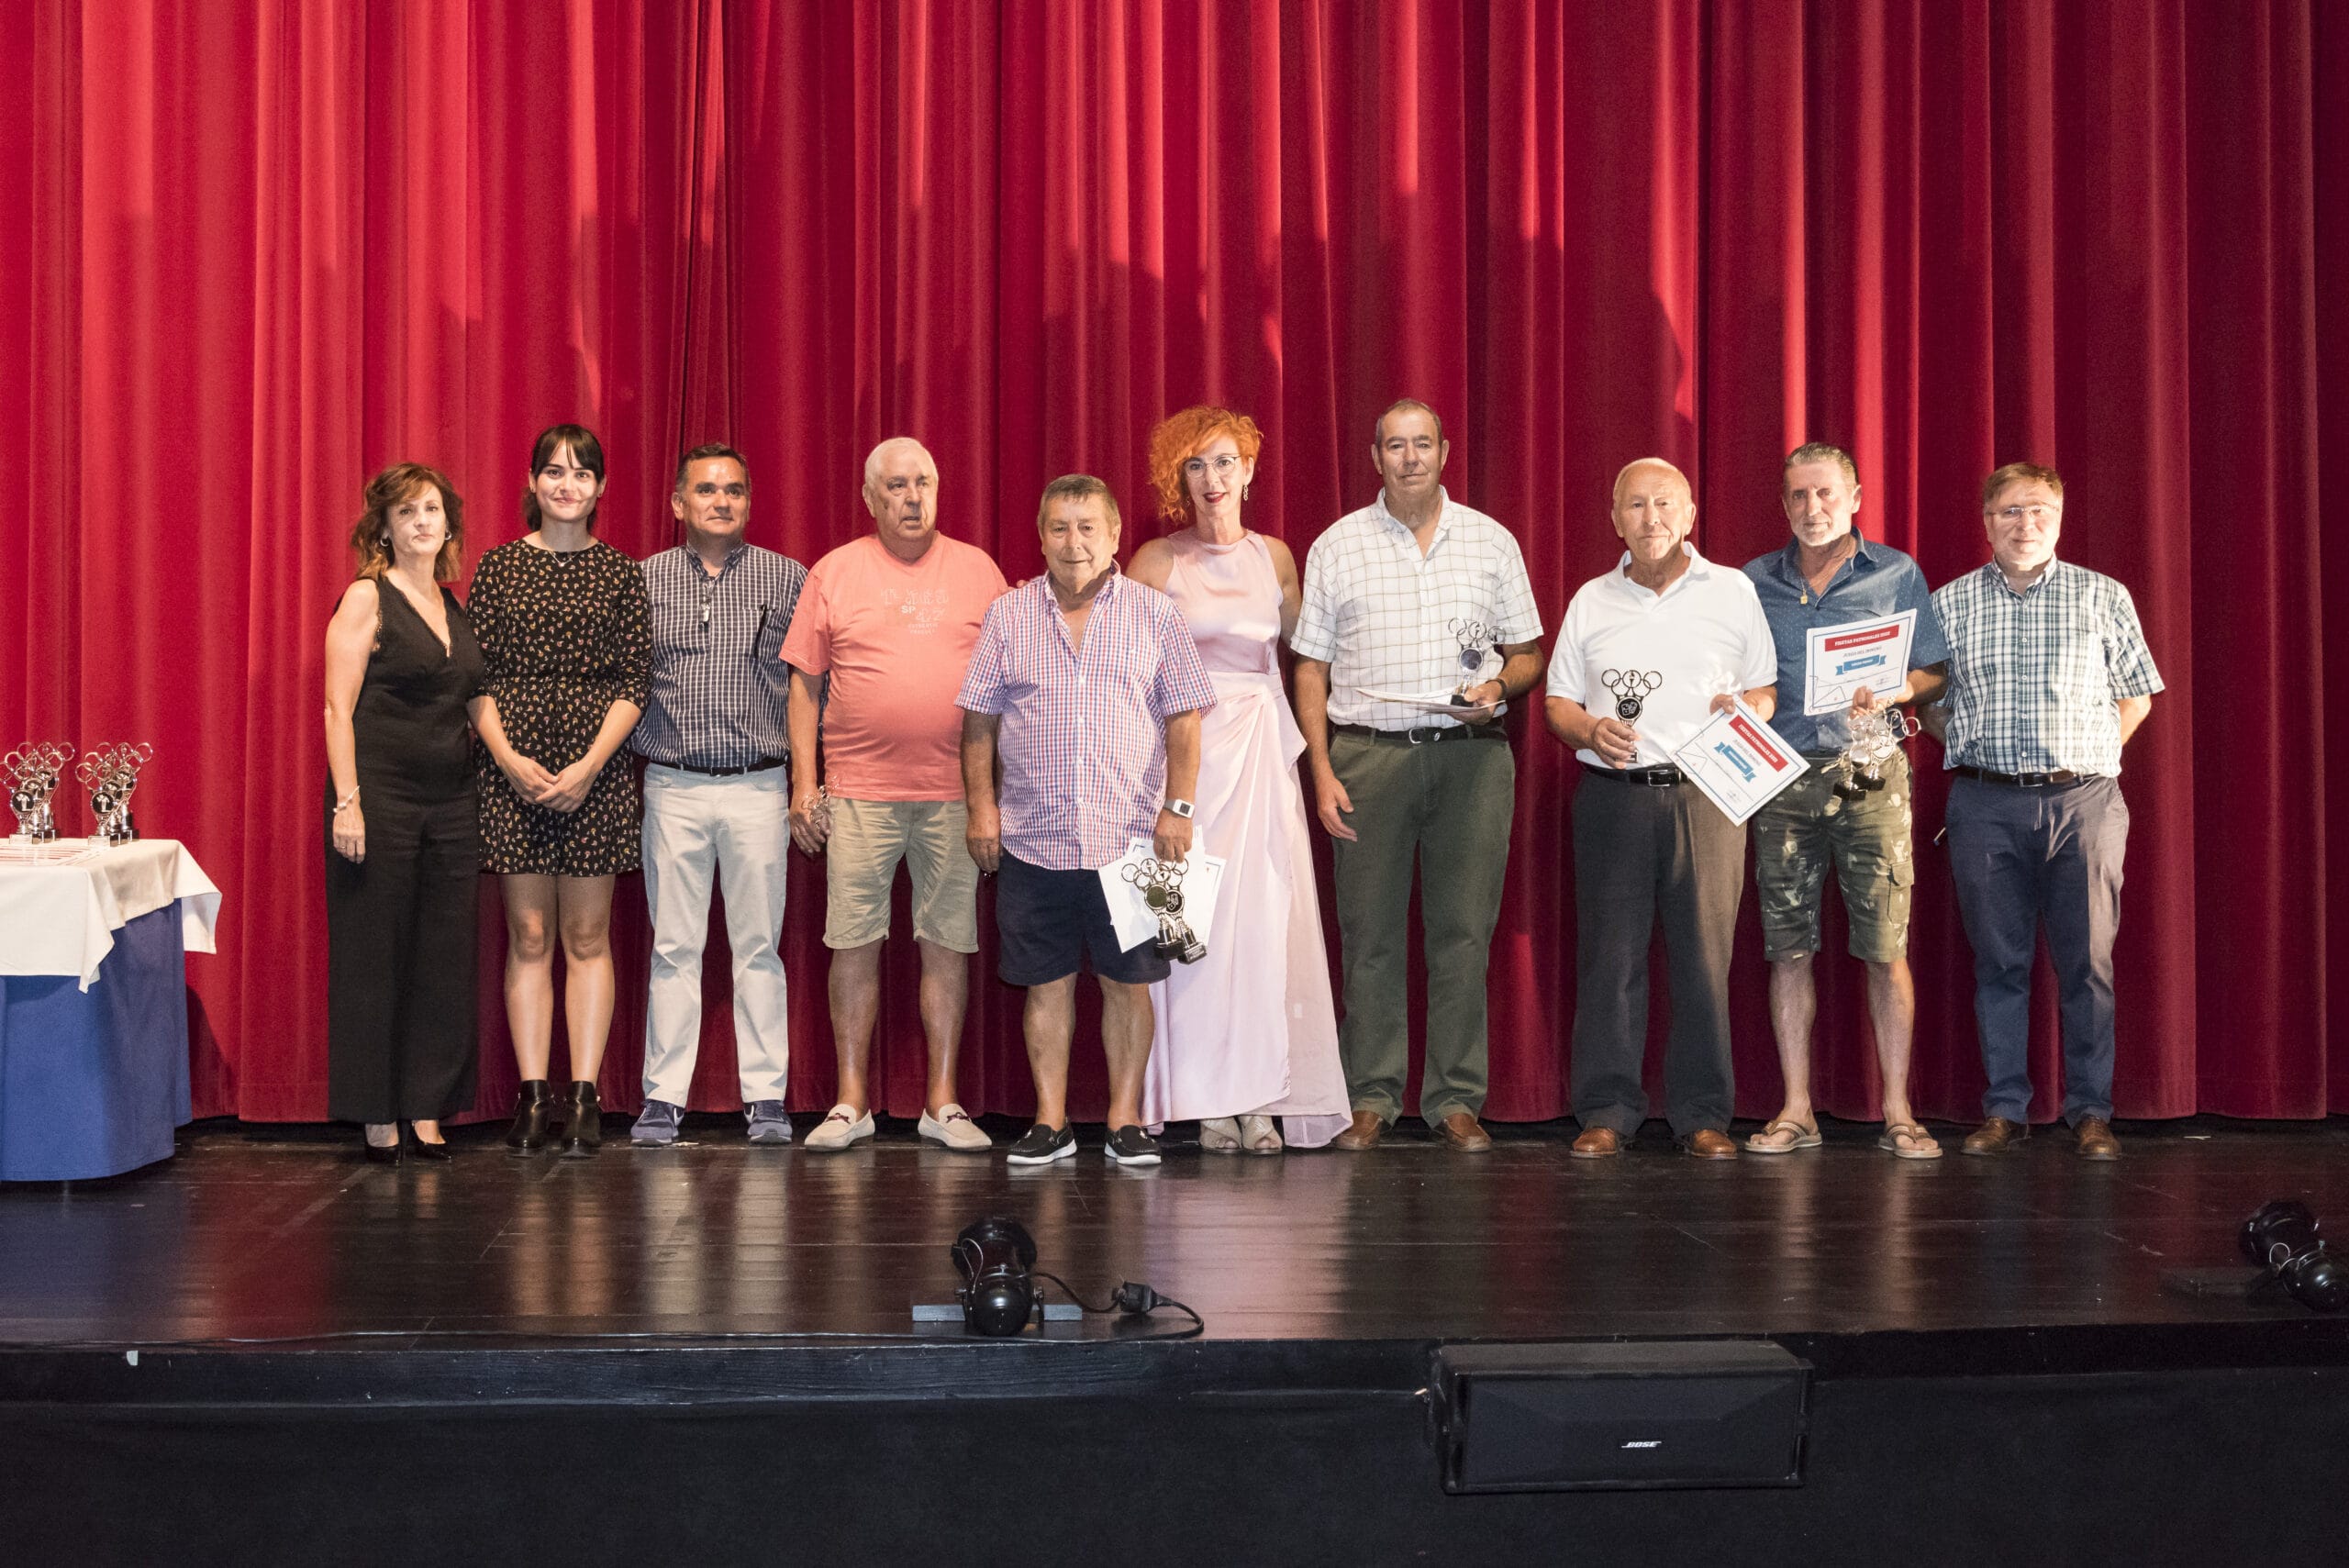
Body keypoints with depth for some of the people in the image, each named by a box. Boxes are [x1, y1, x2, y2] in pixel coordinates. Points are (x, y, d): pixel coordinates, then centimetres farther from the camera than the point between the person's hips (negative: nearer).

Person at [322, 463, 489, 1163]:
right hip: (380, 796, -6)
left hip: (450, 802, 6)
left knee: (444, 960, 6)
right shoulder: (367, 598, -3)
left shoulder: (456, 608, 14)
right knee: (374, 956, 0)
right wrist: (346, 802, -16)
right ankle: (377, 1116, 8)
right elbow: (338, 708, -8)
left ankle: (427, 1110, 15)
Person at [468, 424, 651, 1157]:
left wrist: (588, 767, -10)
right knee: (529, 937, 4)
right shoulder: (498, 567, 6)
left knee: (587, 936, 3)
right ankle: (533, 1097, 8)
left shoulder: (620, 574, 4)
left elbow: (633, 685, 0)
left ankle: (585, 1097, 7)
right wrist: (507, 758, -11)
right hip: (512, 772, 1)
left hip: (595, 773, 0)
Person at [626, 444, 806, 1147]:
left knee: (758, 944, 3)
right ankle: (664, 1096, 9)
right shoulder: (643, 580, 6)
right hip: (672, 787, 1)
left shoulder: (786, 580, 4)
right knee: (673, 945, 4)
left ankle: (766, 1096, 9)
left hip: (758, 786, 0)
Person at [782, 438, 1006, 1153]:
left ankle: (943, 1101, 10)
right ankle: (851, 1101, 9)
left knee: (948, 943, 3)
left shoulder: (977, 570, 9)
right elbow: (805, 684, 7)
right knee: (854, 942, 0)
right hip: (859, 792, -1)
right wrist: (804, 782, 0)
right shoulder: (835, 573, 6)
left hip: (954, 792, 1)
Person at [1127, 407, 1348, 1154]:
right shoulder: (1157, 562, 2)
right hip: (1184, 749, -3)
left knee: (1266, 917, -2)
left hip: (1262, 749, 3)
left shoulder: (1274, 556, 12)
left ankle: (1263, 1098, 1)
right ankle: (1211, 1101, 0)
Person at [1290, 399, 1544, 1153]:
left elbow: (1528, 654, 14)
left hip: (1471, 753, 1)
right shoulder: (1336, 546, 8)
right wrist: (1321, 772, -3)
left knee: (1463, 931, 1)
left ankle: (1456, 1099, 8)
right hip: (1369, 752, 0)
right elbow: (1311, 670, 6)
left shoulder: (1491, 541, 11)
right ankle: (1371, 1097, 9)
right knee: (1370, 933, 1)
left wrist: (1501, 688, -9)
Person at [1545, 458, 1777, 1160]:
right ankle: (1607, 1111, 7)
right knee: (1610, 952, -1)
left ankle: (1703, 1113, 6)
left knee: (1704, 952, -2)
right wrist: (1590, 731, -6)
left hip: (1705, 793, -1)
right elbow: (1558, 701, 14)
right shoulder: (1591, 602, 14)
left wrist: (1743, 712, -11)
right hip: (1613, 794, 1)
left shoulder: (1734, 592, 10)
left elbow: (1766, 689, 11)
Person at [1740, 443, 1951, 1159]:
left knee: (1886, 946, -5)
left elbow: (1936, 673, 7)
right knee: (1788, 946, 2)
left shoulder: (1897, 574, 7)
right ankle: (1796, 1111, 9)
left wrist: (1892, 691, -12)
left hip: (1870, 771, -2)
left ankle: (1898, 1112, 2)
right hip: (1782, 776, 2)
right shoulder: (1756, 581, 12)